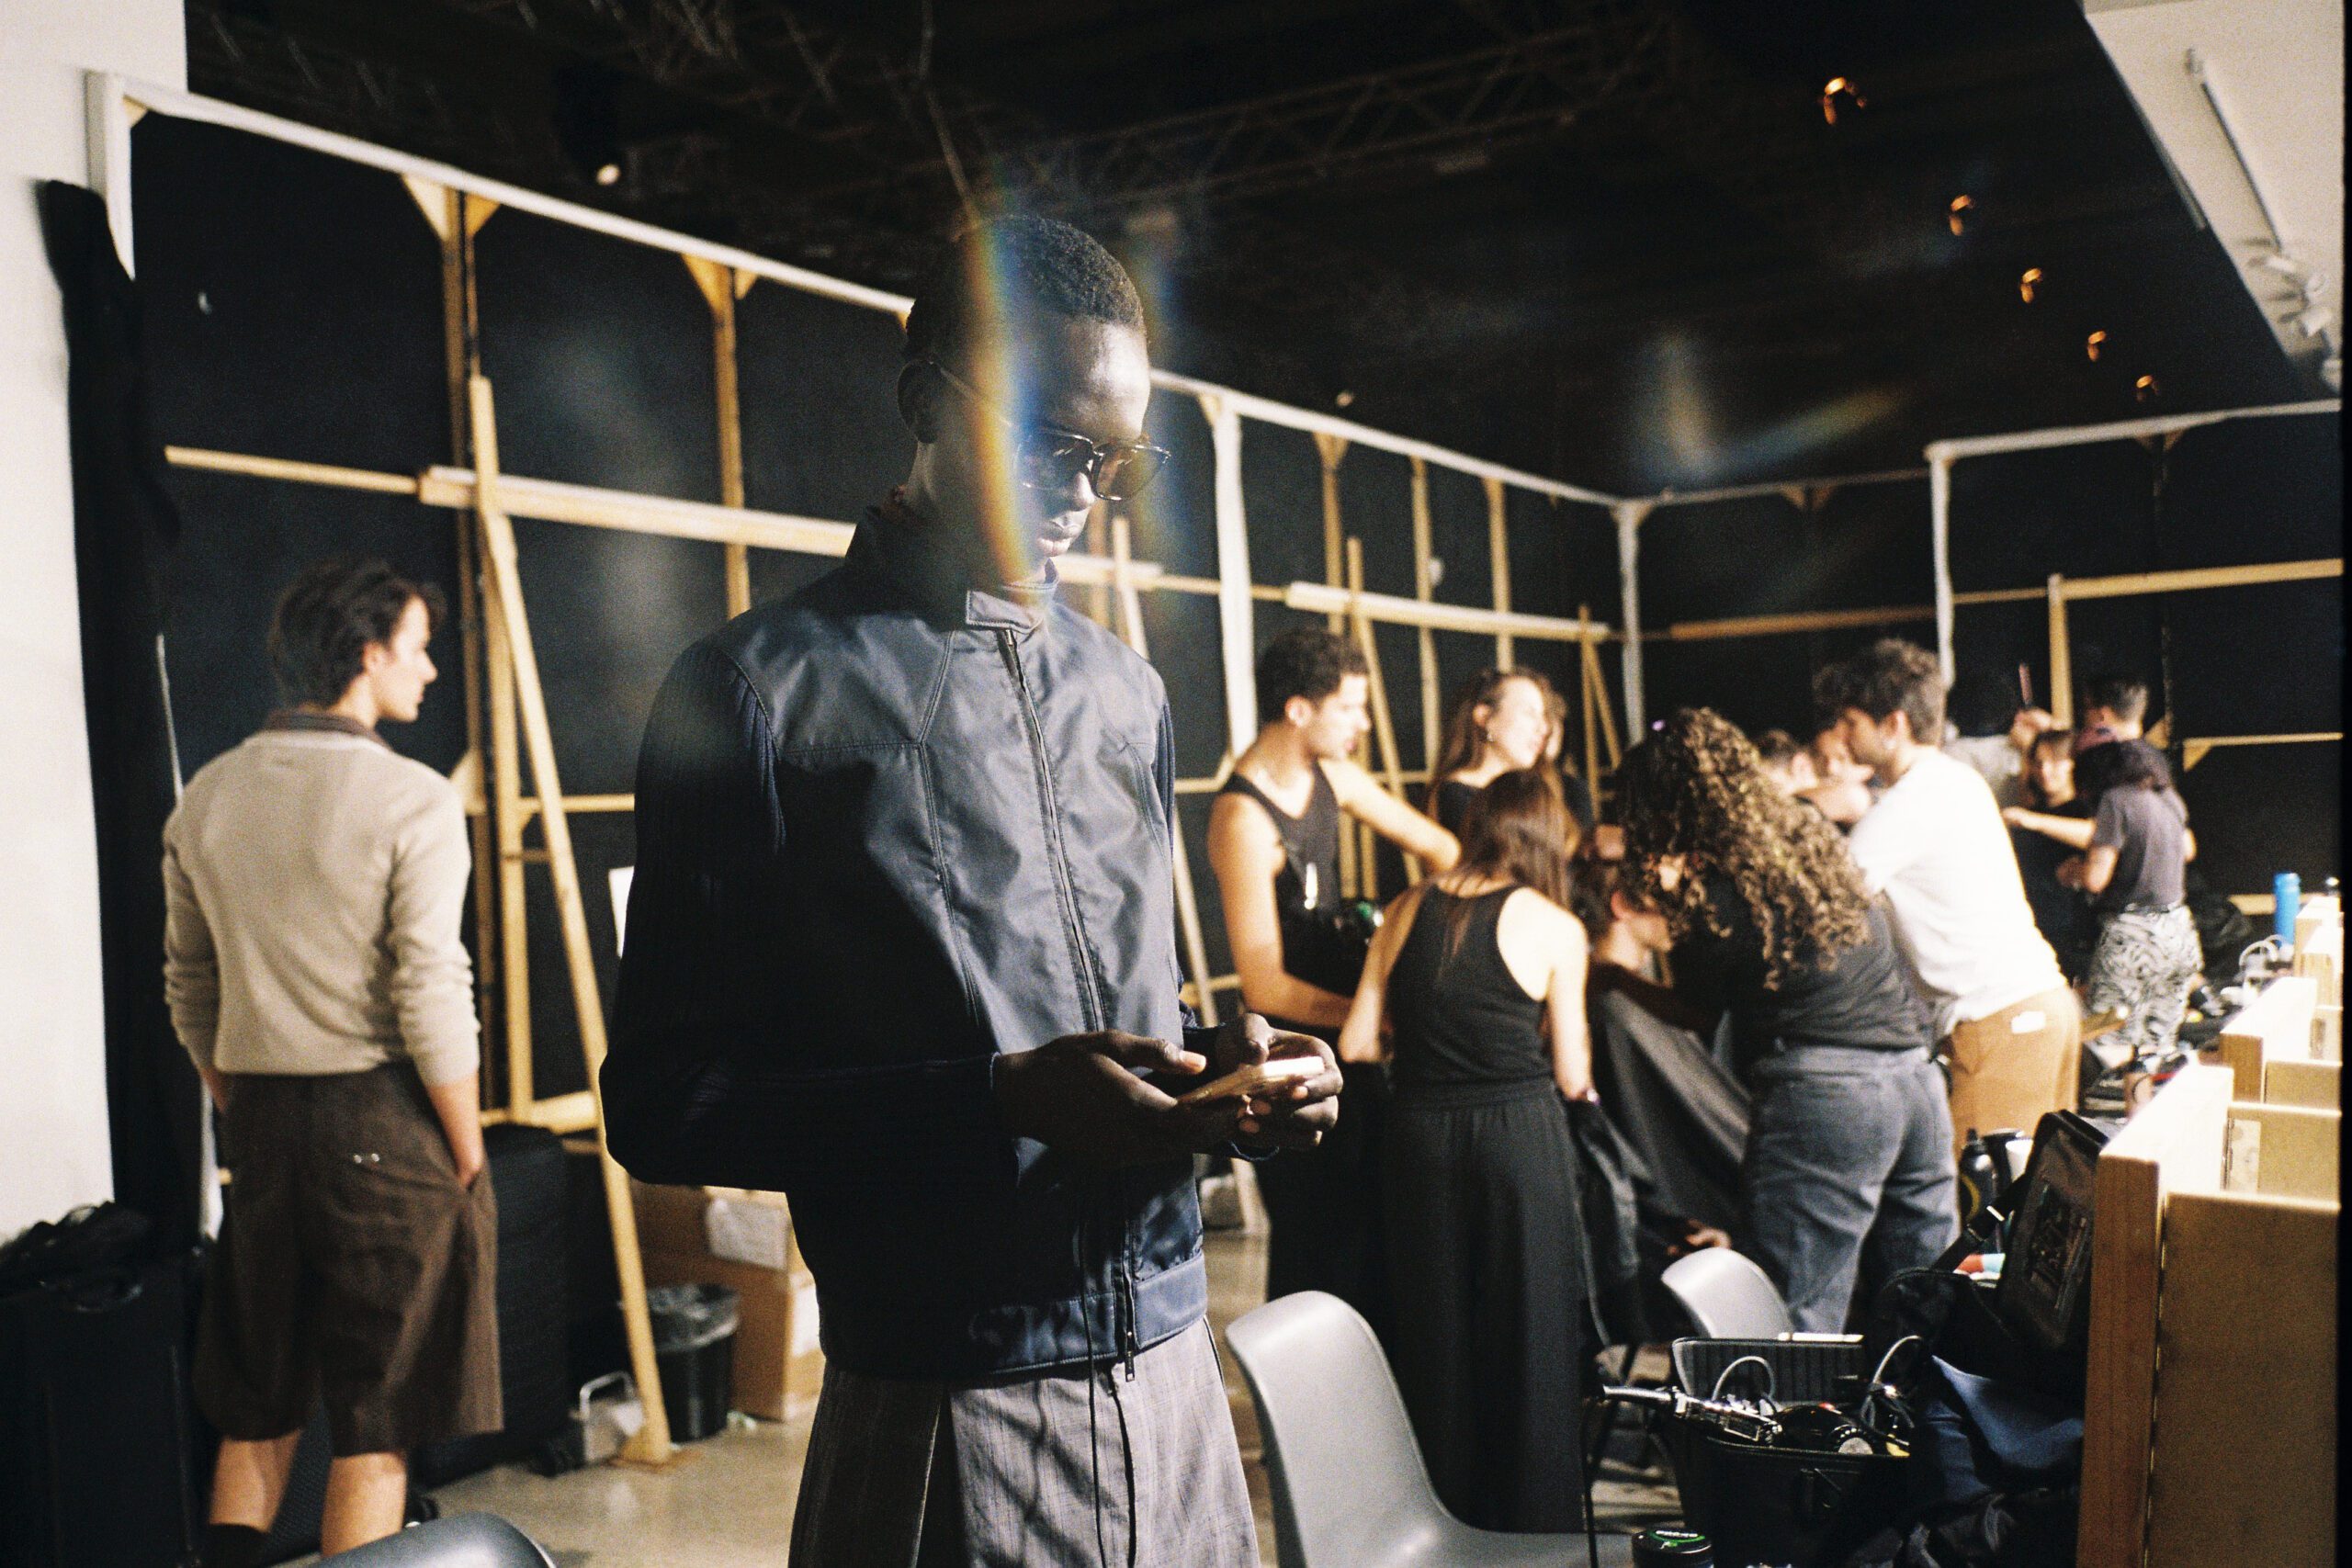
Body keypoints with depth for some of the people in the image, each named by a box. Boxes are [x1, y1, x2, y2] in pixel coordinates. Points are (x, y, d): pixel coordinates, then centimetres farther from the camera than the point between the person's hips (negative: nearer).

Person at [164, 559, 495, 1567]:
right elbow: (431, 998, -16)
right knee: (375, 1425, 4)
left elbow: (190, 990, 13)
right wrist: (469, 1160, -7)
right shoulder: (410, 798, -12)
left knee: (256, 1406, 18)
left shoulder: (206, 797, 7)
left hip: (262, 1119, 6)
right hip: (386, 1112, -6)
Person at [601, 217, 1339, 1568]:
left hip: (1174, 1370, 6)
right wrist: (1000, 1102, -20)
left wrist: (1221, 1062, -3)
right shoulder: (766, 689, -8)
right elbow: (663, 1102, -10)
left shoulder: (1129, 693, 11)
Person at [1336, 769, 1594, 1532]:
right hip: (1520, 1135, -3)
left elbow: (1356, 1043, 3)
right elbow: (1571, 1077, -3)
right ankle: (1533, 1523, 20)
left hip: (1420, 1135, 3)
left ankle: (1448, 1515, 29)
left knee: (1435, 1332, 16)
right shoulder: (1554, 928, -6)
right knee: (1530, 1334, 10)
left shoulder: (1409, 910, 3)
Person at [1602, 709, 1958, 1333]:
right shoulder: (1810, 836, 8)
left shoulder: (1717, 896, -12)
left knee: (1797, 1326, 2)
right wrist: (1664, 923, 27)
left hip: (1825, 1098, -8)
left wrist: (1616, 977, 20)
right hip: (1917, 1075, 8)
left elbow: (1696, 1012, 6)